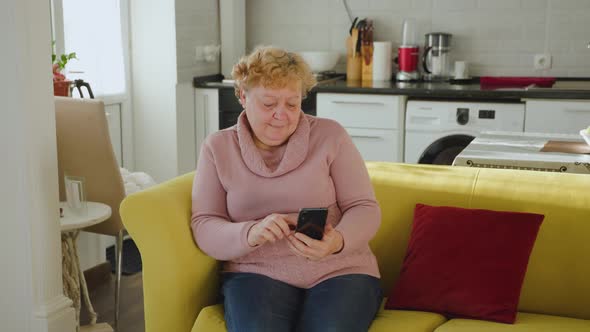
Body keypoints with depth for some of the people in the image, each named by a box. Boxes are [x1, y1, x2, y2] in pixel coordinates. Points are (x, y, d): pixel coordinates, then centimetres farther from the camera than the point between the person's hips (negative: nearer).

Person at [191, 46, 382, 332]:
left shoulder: (330, 135, 3)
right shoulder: (217, 147, 6)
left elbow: (365, 208, 1)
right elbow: (203, 226, 0)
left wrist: (338, 241, -22)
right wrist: (249, 234, -22)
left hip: (339, 271, 0)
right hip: (257, 273, 0)